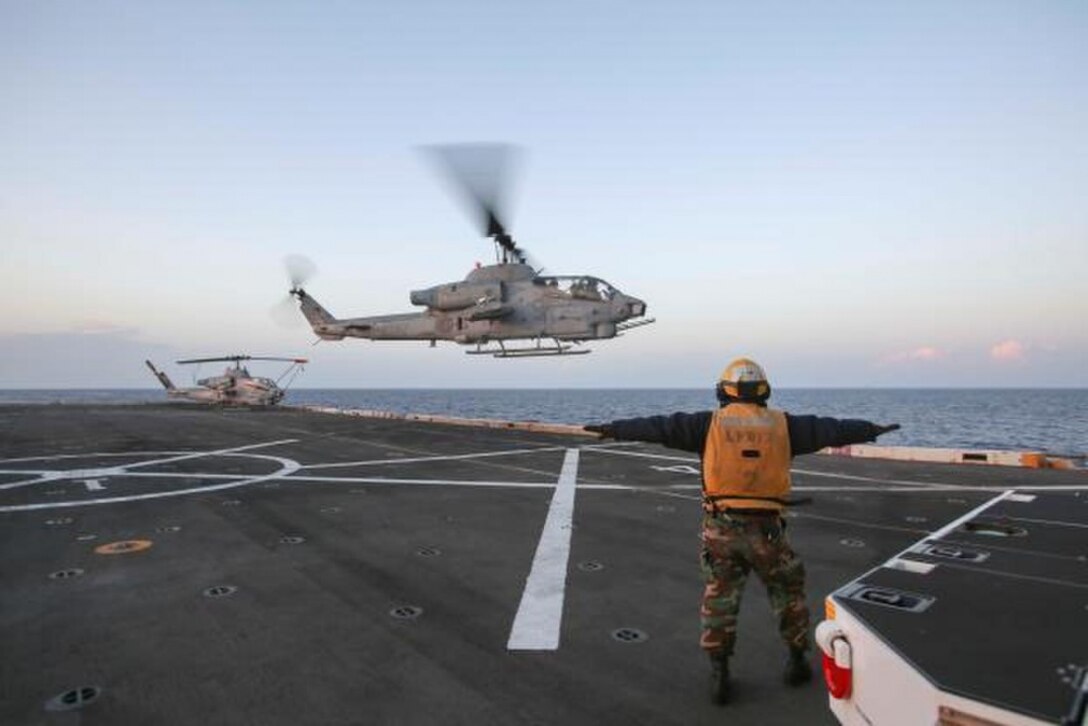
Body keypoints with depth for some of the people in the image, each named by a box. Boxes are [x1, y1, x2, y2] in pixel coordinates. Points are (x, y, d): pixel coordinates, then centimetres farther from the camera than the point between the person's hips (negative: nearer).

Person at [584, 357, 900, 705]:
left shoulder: (710, 423, 2)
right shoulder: (782, 424, 4)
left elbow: (660, 426, -1)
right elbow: (829, 428, 14)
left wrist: (614, 428, 5)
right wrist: (871, 429, 29)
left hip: (721, 527, 0)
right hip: (766, 529, 1)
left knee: (719, 600, 12)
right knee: (788, 593, 23)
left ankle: (719, 676, 15)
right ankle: (797, 662, 35)